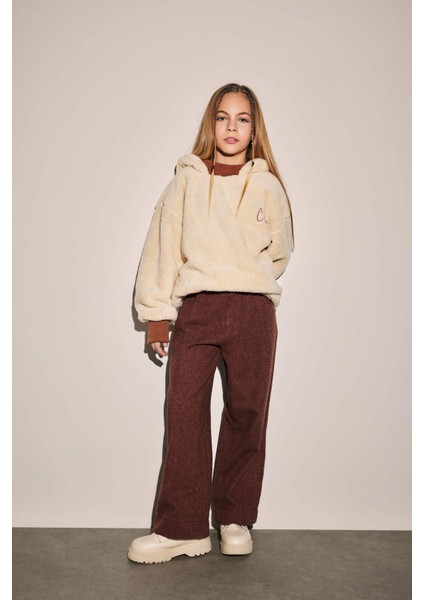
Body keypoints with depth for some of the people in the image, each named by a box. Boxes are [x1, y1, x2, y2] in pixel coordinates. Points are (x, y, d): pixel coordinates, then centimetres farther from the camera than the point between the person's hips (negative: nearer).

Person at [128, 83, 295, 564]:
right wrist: (157, 312, 1)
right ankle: (181, 528, 2)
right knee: (184, 411, -6)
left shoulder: (267, 185, 10)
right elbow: (164, 245, 6)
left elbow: (279, 252, 17)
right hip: (194, 308, 0)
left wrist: (242, 280, 8)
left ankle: (235, 519, 17)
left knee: (246, 411, 3)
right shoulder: (186, 180, 10)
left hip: (253, 311, 1)